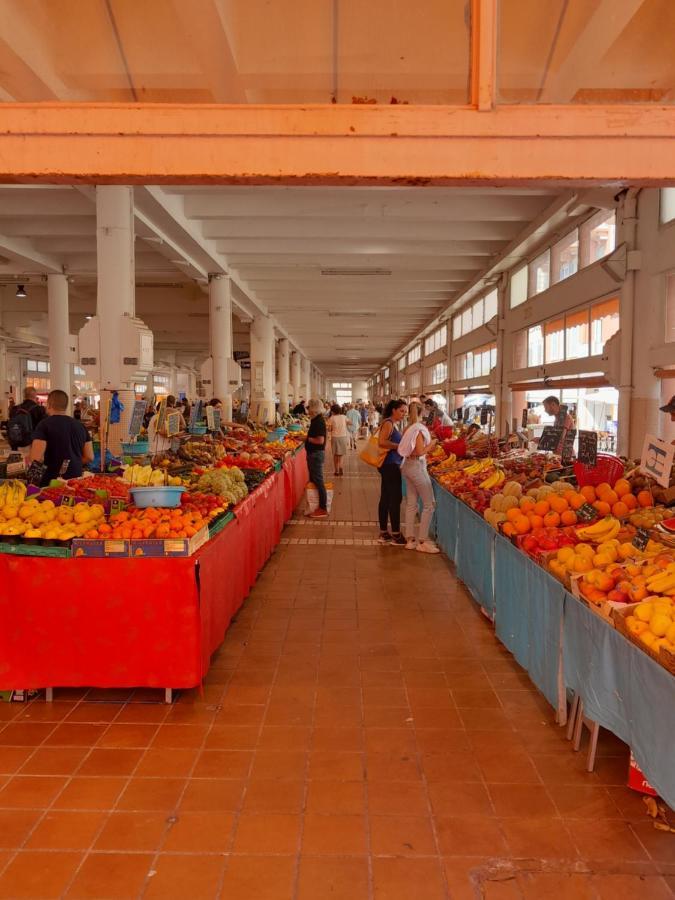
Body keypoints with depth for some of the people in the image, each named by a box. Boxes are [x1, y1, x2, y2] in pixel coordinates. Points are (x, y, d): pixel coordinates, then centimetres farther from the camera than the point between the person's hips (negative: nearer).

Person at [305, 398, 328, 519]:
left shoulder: (319, 421, -19)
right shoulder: (316, 420, 11)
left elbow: (320, 440, -26)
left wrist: (307, 439, -15)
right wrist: (306, 438, 8)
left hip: (317, 454, -10)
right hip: (313, 453, 10)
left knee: (318, 481, -4)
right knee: (314, 480, 17)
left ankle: (323, 509, 2)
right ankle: (318, 506, 26)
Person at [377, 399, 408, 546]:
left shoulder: (394, 424, 16)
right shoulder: (388, 423, -13)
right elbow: (381, 442, -24)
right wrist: (399, 446, -18)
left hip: (391, 465, 10)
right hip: (390, 464, -10)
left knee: (386, 498, 12)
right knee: (396, 498, -5)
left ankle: (383, 534, 18)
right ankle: (396, 535, 1)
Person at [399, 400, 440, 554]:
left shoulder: (408, 428, 8)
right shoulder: (420, 428, -15)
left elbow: (411, 448, 7)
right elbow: (420, 452, -19)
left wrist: (429, 443, 12)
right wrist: (432, 443, -5)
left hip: (407, 465, 8)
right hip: (417, 466, -8)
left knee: (411, 504, 12)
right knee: (429, 504, -1)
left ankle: (410, 539, 16)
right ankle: (422, 541, 1)